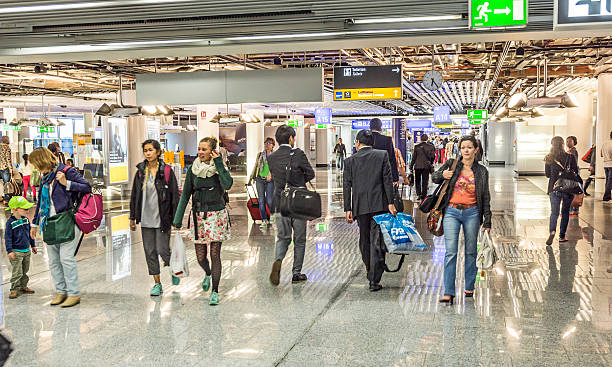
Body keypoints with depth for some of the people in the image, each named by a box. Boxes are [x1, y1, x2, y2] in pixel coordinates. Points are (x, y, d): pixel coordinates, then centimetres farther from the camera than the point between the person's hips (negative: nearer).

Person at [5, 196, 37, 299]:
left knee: (25, 271, 15)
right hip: (16, 251, -6)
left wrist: (33, 245, 22)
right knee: (17, 273, -6)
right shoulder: (10, 222, -14)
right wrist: (10, 251, -19)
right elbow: (8, 237, -13)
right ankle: (14, 290, 4)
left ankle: (23, 287, 26)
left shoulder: (26, 219, 5)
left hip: (26, 250, 7)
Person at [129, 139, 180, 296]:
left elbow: (175, 196, -5)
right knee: (149, 252, 6)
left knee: (162, 250, -6)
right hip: (146, 219, 4)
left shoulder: (166, 171, -5)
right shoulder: (140, 172, 7)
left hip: (162, 219, -4)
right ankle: (157, 283, 17)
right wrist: (132, 218, 11)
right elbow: (134, 196, 13)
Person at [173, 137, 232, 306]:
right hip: (198, 215, 3)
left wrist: (219, 163, -20)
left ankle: (215, 291, 7)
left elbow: (227, 185, -23)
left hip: (216, 214, -2)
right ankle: (208, 274, 39)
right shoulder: (193, 169, 5)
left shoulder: (220, 168, -2)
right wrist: (178, 219, 5)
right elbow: (185, 194, 7)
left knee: (215, 254, -5)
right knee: (200, 256, 5)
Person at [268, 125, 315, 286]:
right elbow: (311, 174, -3)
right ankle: (296, 273, 15)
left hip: (280, 204, 3)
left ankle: (278, 260, -14)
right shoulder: (298, 154, -12)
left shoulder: (271, 158, 1)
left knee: (283, 238, 14)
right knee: (299, 239, 10)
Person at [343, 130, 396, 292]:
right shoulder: (382, 155, 3)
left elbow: (347, 186, 3)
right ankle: (374, 280, -7)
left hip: (360, 206, 1)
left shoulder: (350, 160, 5)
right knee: (377, 242, -3)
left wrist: (348, 209, 5)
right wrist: (390, 202, -2)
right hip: (379, 205, -1)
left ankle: (371, 272, 27)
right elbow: (387, 180, -3)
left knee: (364, 240, 16)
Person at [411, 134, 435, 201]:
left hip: (418, 166, 0)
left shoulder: (417, 146, -3)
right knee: (425, 181, 9)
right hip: (426, 166, 0)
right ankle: (423, 195, 11)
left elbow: (414, 157, -2)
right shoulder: (430, 146, -2)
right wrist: (431, 163, 18)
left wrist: (411, 166, 4)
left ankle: (418, 194, 1)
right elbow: (433, 156, -1)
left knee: (417, 181, 13)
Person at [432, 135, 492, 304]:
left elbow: (485, 197, 8)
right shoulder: (451, 164, 2)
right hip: (452, 212, -1)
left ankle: (469, 287, 26)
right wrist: (442, 175, -8)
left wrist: (487, 220, 5)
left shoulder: (481, 171, 4)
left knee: (470, 251, 10)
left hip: (472, 213, 1)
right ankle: (448, 292, -8)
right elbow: (434, 178, 16)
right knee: (450, 251, -8)